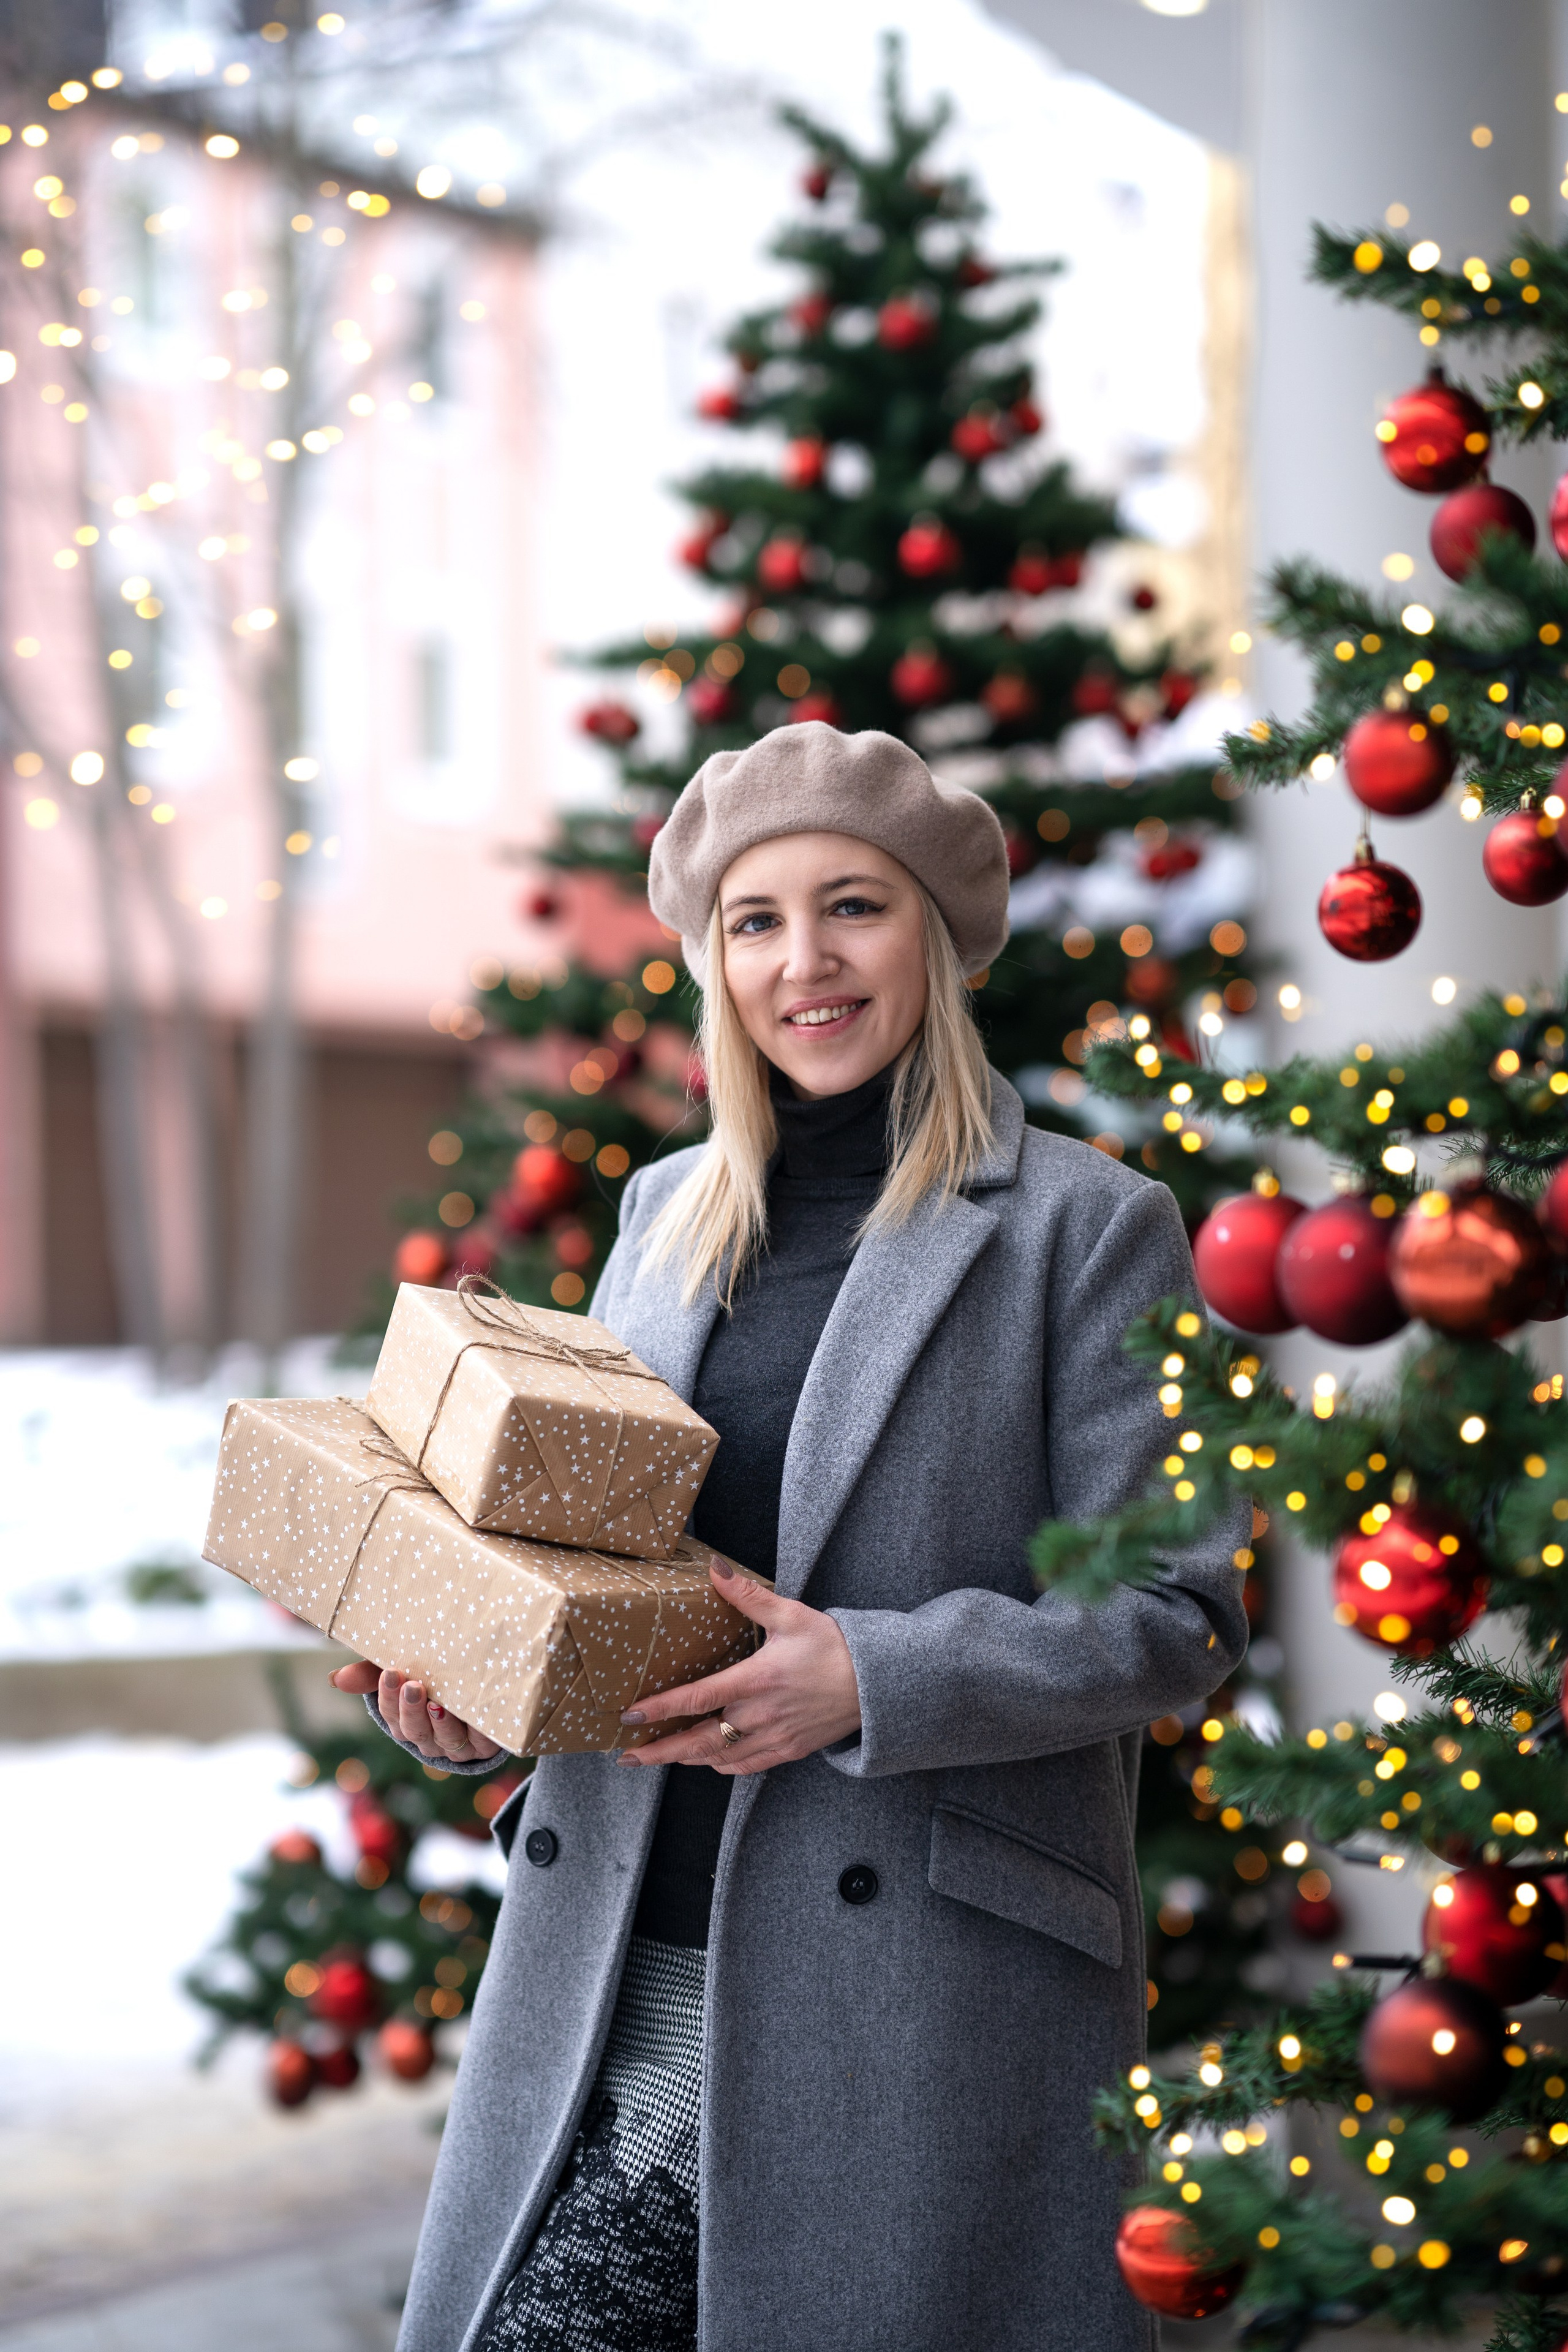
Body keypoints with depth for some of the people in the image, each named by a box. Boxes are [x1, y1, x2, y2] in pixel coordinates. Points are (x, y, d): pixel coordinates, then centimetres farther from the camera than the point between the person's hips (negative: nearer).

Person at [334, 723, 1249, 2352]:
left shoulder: (1085, 1227, -2)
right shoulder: (666, 1211, 15)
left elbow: (1176, 1616, -6)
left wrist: (871, 1681, -18)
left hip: (922, 1999, -4)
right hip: (627, 1968, 4)